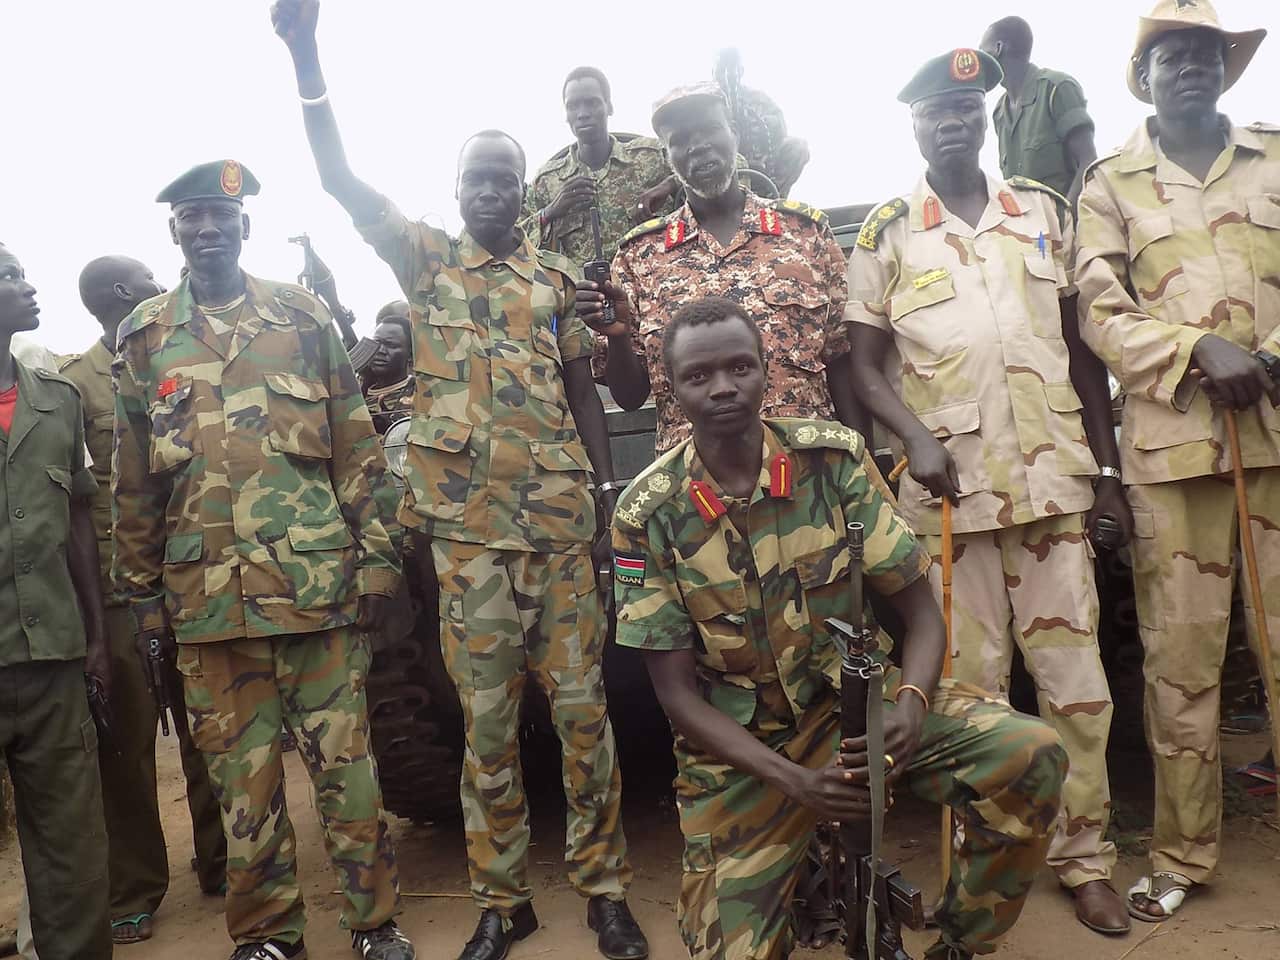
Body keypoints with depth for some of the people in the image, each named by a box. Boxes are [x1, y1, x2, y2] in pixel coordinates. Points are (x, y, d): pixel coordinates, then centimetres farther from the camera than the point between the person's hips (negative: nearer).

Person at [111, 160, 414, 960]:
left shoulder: (305, 317, 6)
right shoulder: (145, 337, 10)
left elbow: (359, 450, 4)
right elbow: (134, 482, 12)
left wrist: (377, 559, -2)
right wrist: (144, 593, 10)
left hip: (318, 583, -1)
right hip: (207, 596, 2)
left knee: (345, 761, 5)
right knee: (242, 775, 10)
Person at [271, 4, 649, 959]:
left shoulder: (555, 274, 10)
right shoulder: (426, 258, 9)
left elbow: (582, 390, 11)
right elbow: (339, 178, -1)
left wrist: (611, 495, 5)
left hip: (562, 523, 1)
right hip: (468, 530, 0)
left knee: (583, 710, 5)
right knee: (488, 721, 8)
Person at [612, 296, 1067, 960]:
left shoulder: (834, 459, -10)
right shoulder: (647, 515, -13)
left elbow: (920, 612, -6)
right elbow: (677, 692, -10)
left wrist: (909, 707, -28)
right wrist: (795, 781, -23)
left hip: (854, 699, 2)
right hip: (737, 744, -1)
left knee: (1030, 754, -21)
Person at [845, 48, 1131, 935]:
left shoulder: (1046, 213, 13)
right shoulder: (885, 236, 5)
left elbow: (1082, 348, 14)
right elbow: (866, 365, 3)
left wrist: (1107, 467, 8)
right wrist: (917, 438, -15)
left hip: (1054, 478, 3)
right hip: (950, 488, -2)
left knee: (1075, 676, 5)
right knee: (972, 684, 3)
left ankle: (1085, 854, 19)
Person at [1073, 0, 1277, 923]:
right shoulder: (1110, 183, 10)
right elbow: (1101, 313, 1)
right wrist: (1199, 350, -14)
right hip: (1174, 441, -2)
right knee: (1180, 656, 1)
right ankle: (1183, 855, 14)